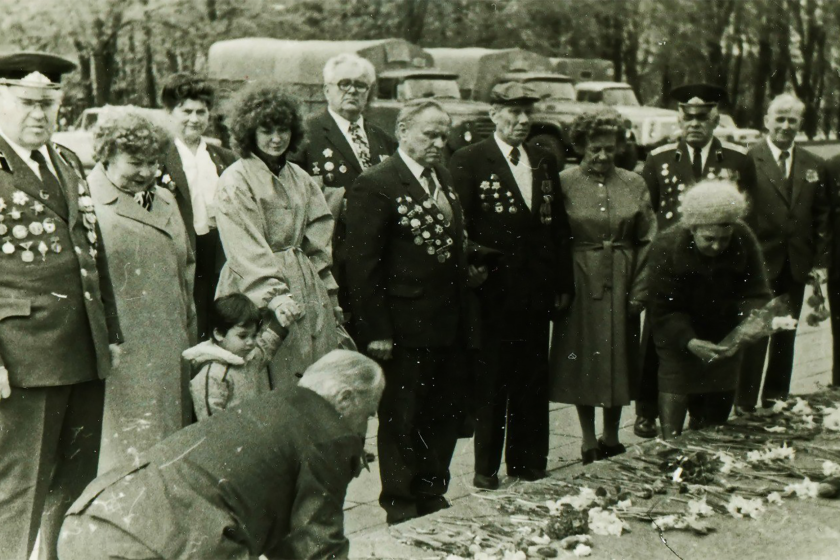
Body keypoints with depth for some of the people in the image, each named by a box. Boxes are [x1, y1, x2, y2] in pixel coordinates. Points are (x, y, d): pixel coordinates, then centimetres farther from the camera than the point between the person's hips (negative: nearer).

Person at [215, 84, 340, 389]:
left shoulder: (301, 179, 14)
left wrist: (331, 301, 11)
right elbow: (247, 251, -13)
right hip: (255, 298, -5)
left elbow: (318, 245, 15)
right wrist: (274, 296, -24)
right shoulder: (235, 181, -5)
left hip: (308, 293, 6)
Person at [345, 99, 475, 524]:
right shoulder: (376, 185, -12)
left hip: (449, 327, 7)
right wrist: (376, 330, -17)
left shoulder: (444, 179, 13)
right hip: (404, 328, -7)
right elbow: (362, 264, -15)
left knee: (446, 416, 15)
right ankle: (401, 507, 20)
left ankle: (432, 496, 31)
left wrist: (463, 316, 12)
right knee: (402, 421, 6)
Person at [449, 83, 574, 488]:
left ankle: (528, 461, 22)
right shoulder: (468, 162, -2)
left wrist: (563, 283, 11)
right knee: (490, 379, 2)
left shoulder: (545, 162, 14)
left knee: (533, 379, 10)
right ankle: (486, 466, 13)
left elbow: (559, 226, 15)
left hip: (537, 288, 5)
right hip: (494, 288, -5)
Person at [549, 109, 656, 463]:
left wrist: (639, 289, -3)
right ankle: (589, 443, 17)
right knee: (582, 363, 5)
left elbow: (647, 240, 4)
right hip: (580, 284, -2)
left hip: (621, 285, 2)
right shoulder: (564, 184, -3)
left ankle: (611, 438, 23)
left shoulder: (633, 185, 5)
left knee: (618, 360, 9)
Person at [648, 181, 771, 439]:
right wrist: (689, 341, -35)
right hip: (680, 346, -3)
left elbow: (756, 294, -10)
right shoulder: (667, 247, -21)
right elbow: (663, 311, -18)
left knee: (716, 423, 14)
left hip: (726, 348, 3)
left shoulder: (744, 240, -15)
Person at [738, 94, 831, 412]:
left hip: (797, 265, 4)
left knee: (786, 336, 11)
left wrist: (821, 261, 5)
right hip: (759, 263, -4)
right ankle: (745, 404, 6)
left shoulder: (814, 167, 9)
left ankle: (776, 401, 23)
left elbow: (822, 218, 11)